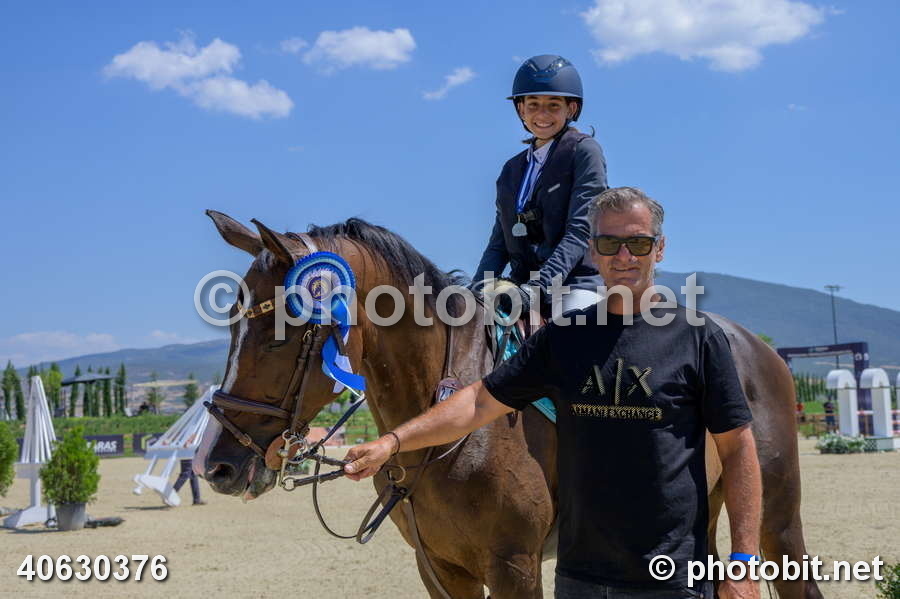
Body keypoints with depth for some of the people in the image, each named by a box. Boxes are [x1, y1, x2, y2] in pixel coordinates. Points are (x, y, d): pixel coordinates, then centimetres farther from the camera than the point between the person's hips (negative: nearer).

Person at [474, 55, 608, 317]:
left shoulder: (584, 151, 1)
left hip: (576, 285, -5)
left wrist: (541, 284, -22)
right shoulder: (512, 169, 18)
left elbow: (581, 230, -10)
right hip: (522, 286, 6)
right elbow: (499, 245, 16)